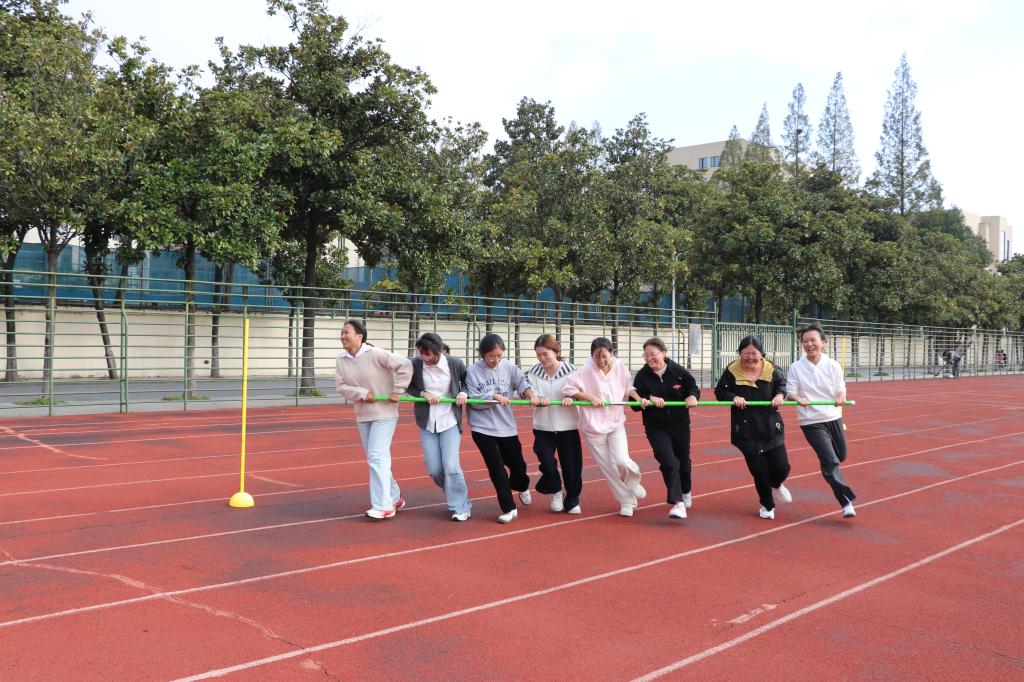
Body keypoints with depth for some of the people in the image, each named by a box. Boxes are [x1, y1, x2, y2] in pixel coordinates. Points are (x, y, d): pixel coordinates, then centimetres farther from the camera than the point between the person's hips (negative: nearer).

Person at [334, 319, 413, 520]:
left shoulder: (375, 354, -17)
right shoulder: (341, 360, 0)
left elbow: (405, 365, -18)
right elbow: (341, 386, -3)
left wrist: (397, 391, -17)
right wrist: (362, 393, -17)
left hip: (384, 414, -7)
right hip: (362, 415, 7)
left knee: (377, 457, -13)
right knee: (375, 459, 13)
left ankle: (383, 506, -9)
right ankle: (394, 497, 30)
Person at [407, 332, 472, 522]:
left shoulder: (455, 364, -13)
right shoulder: (415, 364, -12)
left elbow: (467, 381, 6)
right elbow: (408, 386, 3)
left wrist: (463, 392, -14)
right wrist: (423, 394, -14)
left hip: (449, 421, -2)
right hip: (427, 422, 2)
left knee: (451, 466, -8)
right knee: (434, 469, 3)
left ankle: (461, 507, 10)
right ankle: (455, 495, 32)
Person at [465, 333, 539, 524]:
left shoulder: (509, 367, -3)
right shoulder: (472, 371, -9)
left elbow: (522, 383, -10)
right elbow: (473, 399, -11)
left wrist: (530, 394, -30)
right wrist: (494, 396, -21)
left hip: (507, 426, 3)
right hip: (482, 428, -2)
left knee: (517, 464, 14)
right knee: (496, 468, -3)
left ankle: (521, 487, 49)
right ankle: (509, 508, 9)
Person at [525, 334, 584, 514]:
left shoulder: (570, 370, -8)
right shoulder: (533, 372, -3)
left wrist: (571, 397, -30)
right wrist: (539, 399, -32)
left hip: (568, 426, -1)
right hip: (543, 427, 1)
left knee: (572, 466, 4)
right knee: (547, 464, -5)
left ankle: (572, 500, 29)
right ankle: (556, 492, 28)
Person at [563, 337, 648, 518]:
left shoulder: (620, 369, -4)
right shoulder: (586, 371, -15)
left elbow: (628, 387, 12)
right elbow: (568, 388, -16)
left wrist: (639, 399, -4)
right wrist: (591, 397, -19)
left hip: (616, 423, 1)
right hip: (594, 427, -1)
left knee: (622, 461, -17)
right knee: (608, 468, 5)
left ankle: (633, 480, 19)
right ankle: (626, 501, 24)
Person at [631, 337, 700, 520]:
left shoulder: (678, 371, -12)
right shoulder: (642, 376, -11)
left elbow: (693, 388, 2)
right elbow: (635, 403, -10)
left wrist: (693, 396, -21)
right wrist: (650, 399, -29)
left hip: (680, 424, 1)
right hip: (656, 427, -1)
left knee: (683, 461, 18)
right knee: (668, 462, -18)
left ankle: (685, 491, 48)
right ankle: (678, 503, -12)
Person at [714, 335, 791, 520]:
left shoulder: (771, 369, -4)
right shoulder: (732, 371, -10)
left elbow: (782, 384, 11)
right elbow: (720, 391, -3)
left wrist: (780, 394, -10)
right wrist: (733, 398, -22)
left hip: (772, 428, 2)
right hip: (746, 431, -2)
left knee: (782, 468, 4)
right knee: (759, 471, 3)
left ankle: (776, 485, 44)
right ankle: (767, 505, 31)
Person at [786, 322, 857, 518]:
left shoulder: (833, 366, -2)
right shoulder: (796, 368, -7)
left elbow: (841, 390, 3)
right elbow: (789, 393, -4)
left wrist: (841, 397, -20)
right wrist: (797, 398, -26)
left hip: (833, 417, 4)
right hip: (811, 422, -4)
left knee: (841, 456, 18)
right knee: (830, 461, -14)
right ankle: (846, 502, -8)